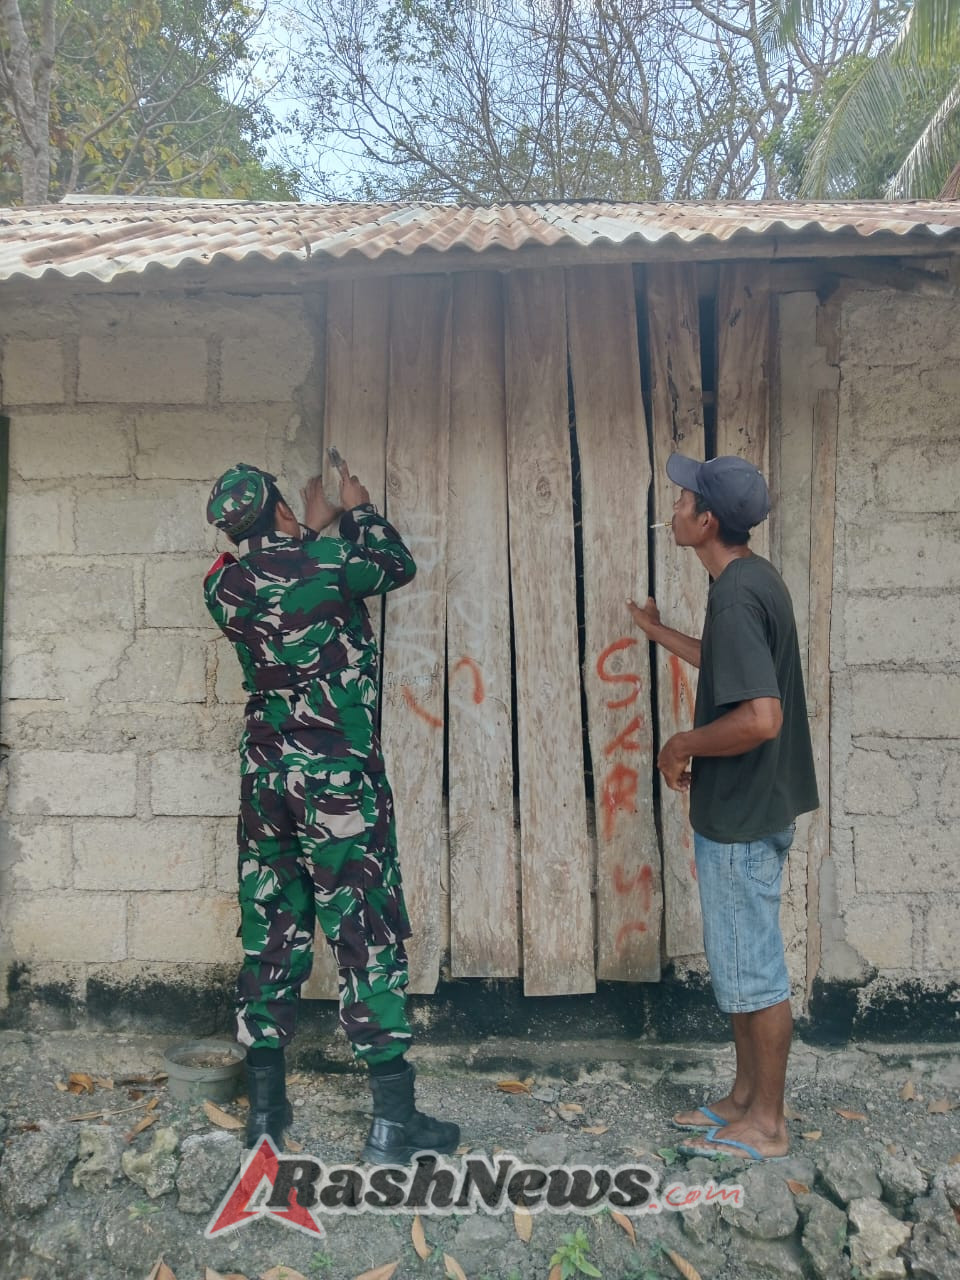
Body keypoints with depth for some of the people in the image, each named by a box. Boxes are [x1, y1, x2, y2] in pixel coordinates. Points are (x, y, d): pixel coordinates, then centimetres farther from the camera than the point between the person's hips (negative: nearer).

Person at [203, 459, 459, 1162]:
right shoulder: (327, 564, -11)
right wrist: (359, 509, 25)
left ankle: (266, 1106, 22)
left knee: (271, 932, 13)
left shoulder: (224, 585, 4)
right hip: (338, 779, -5)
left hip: (265, 777, 6)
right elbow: (398, 564, 9)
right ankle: (393, 1118, 6)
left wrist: (314, 529, 36)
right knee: (367, 933, 0)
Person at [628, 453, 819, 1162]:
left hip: (742, 815, -10)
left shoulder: (736, 595, -24)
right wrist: (659, 632, 30)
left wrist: (682, 745, -17)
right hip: (748, 806, 10)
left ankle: (766, 1123, 20)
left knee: (753, 968, 4)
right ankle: (745, 1097, 33)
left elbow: (760, 717, -32)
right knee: (741, 962, 19)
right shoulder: (755, 578, 8)